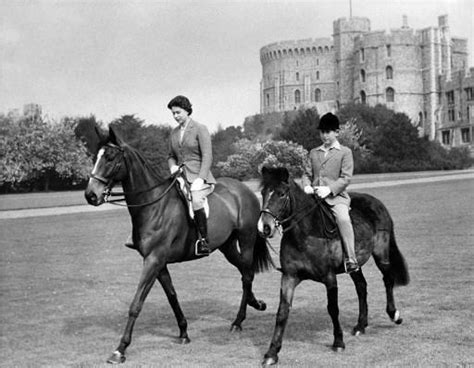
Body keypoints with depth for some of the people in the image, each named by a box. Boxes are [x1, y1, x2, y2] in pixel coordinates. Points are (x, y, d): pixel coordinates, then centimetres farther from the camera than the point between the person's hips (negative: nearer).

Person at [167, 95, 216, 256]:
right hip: (180, 176, 7)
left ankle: (204, 240, -30)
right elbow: (171, 156, 25)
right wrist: (173, 166, 1)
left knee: (195, 200, -35)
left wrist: (200, 179, -20)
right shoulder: (174, 133, 16)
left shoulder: (200, 129, -2)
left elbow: (207, 157, -9)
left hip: (199, 177, -7)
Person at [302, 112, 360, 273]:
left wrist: (329, 189, -18)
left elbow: (346, 177, -4)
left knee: (343, 218, -32)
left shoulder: (345, 152, 5)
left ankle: (351, 260, -27)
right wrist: (307, 186, -7)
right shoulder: (314, 153, 18)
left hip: (337, 196, -5)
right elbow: (307, 174, 16)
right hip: (315, 196, 5)